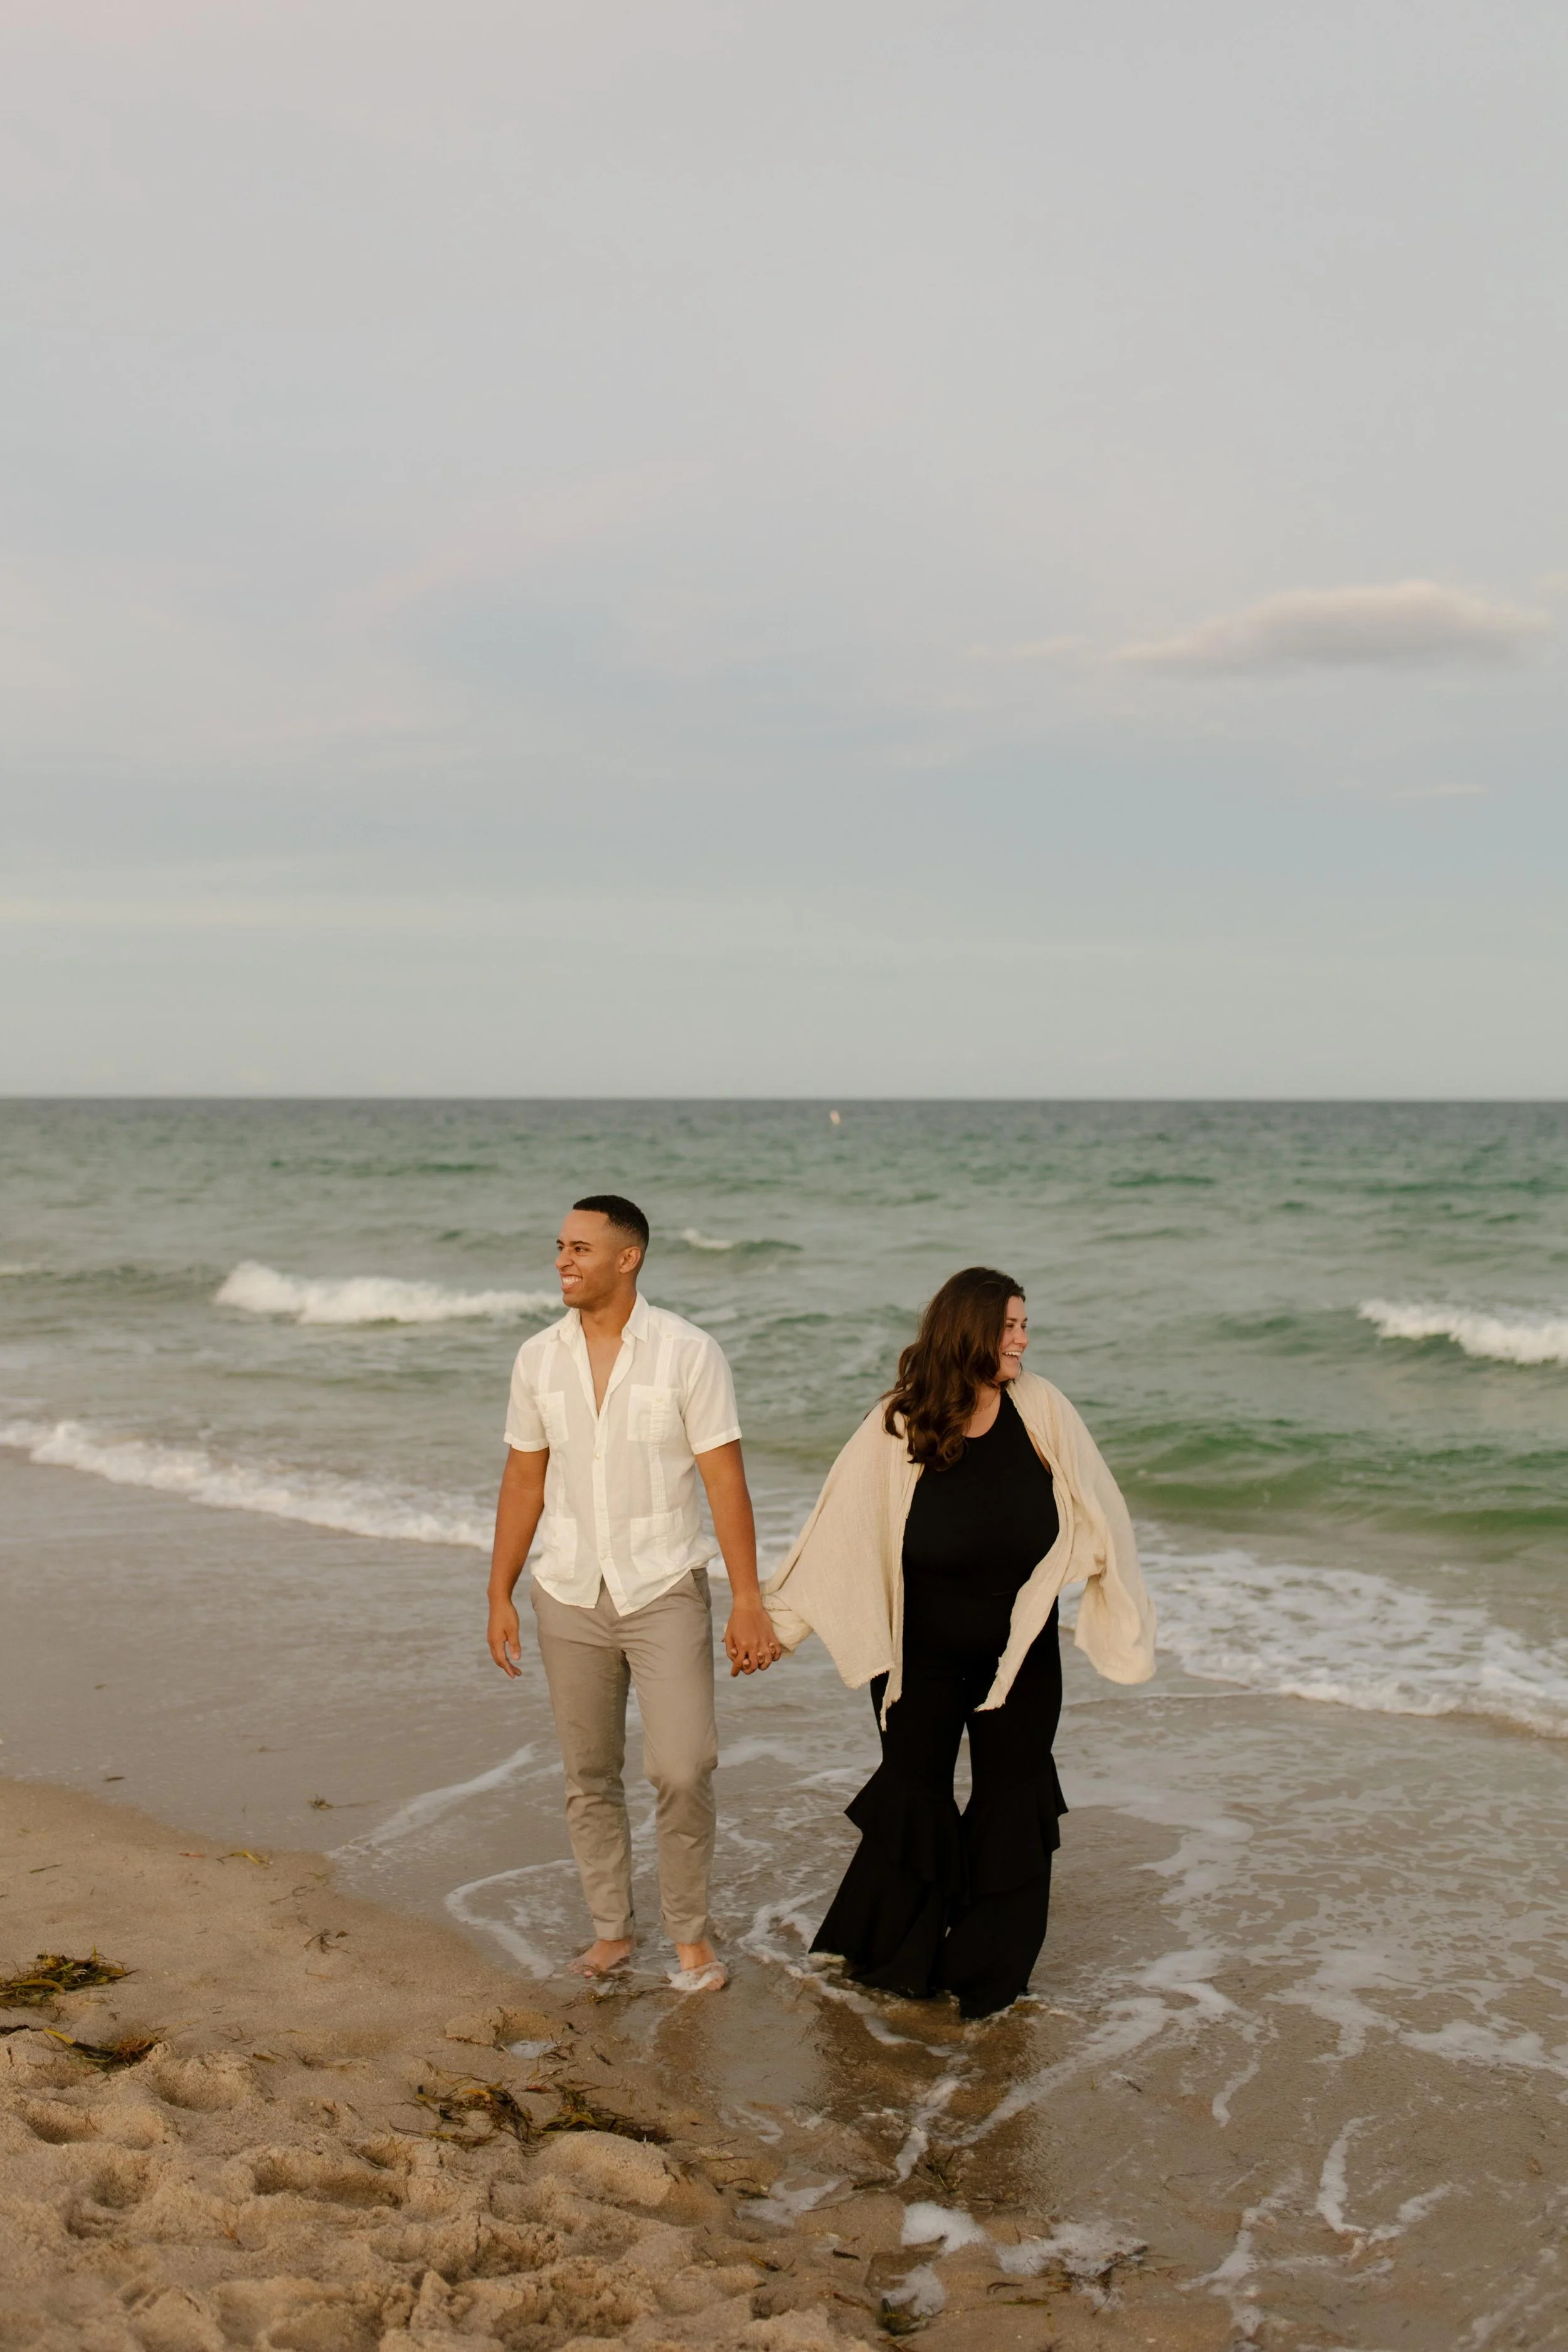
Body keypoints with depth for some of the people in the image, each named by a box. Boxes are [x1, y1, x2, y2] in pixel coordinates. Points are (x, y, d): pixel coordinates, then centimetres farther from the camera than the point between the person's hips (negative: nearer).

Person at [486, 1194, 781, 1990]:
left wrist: (749, 1603, -13)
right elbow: (524, 1482, 10)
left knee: (682, 1769, -9)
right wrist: (500, 1596, 10)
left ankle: (690, 1933, 11)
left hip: (664, 1590, -3)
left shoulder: (687, 1352, -9)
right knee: (588, 1775, 10)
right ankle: (611, 1929, 26)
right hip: (570, 1597, 4)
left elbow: (725, 1482, -9)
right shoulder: (538, 1358, 3)